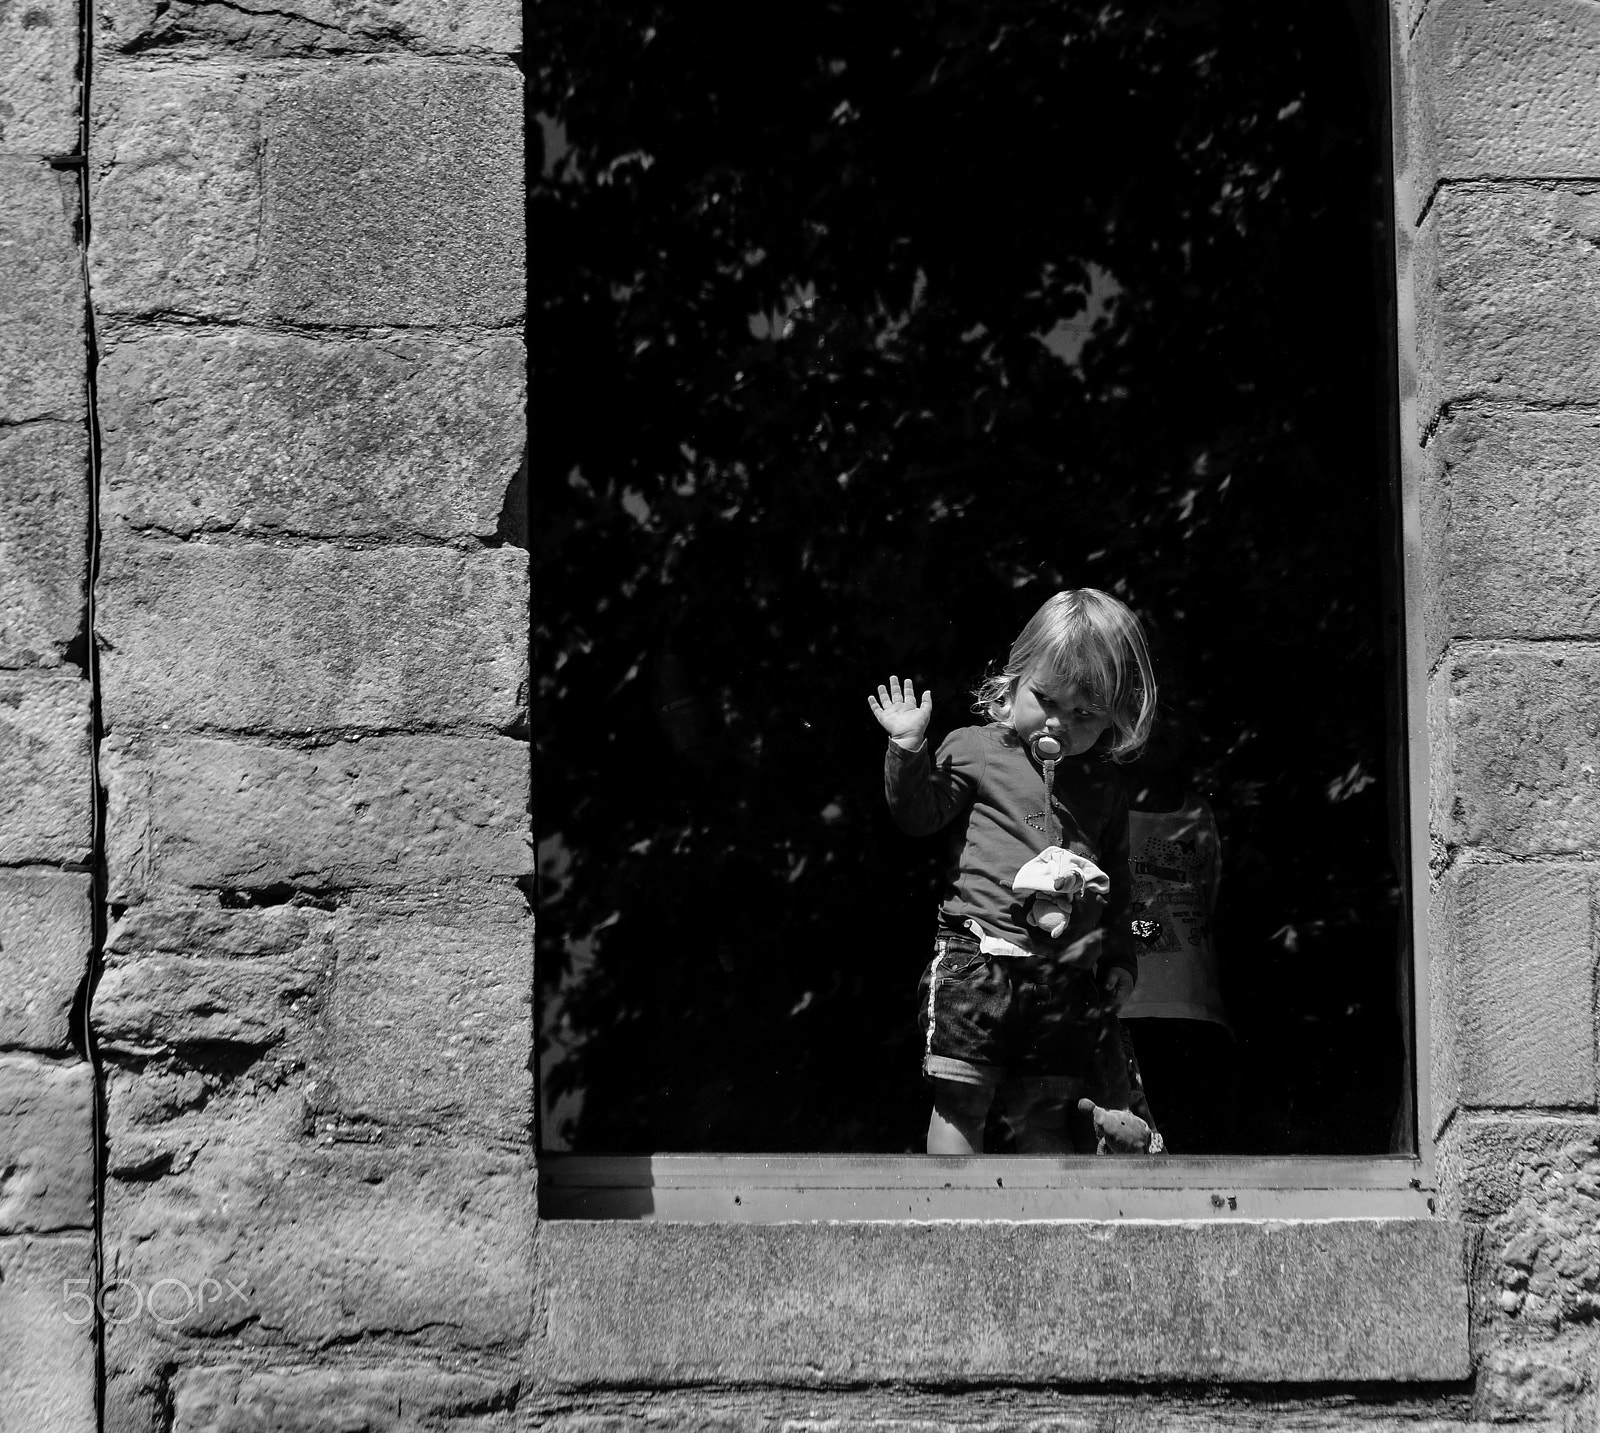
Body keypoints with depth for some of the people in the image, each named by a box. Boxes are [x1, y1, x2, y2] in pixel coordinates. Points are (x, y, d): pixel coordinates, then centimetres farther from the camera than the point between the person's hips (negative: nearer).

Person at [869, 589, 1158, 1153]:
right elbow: (920, 816, 1)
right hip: (978, 955, -3)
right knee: (961, 1096, -5)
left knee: (1046, 1111, 6)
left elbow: (1117, 885, 20)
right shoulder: (975, 751, 5)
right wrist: (910, 751, -13)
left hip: (1068, 977, 3)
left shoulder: (1105, 790, 14)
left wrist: (1120, 959, 15)